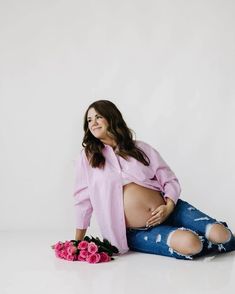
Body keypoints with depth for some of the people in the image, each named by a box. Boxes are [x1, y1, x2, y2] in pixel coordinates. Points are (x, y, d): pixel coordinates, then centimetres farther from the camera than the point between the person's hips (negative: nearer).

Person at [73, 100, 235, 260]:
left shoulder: (141, 148, 6)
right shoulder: (87, 157, 1)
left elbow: (170, 180, 7)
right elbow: (83, 199, 4)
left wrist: (169, 207, -12)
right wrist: (78, 243, 5)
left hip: (168, 211, 2)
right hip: (139, 232, -2)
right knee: (189, 244, -30)